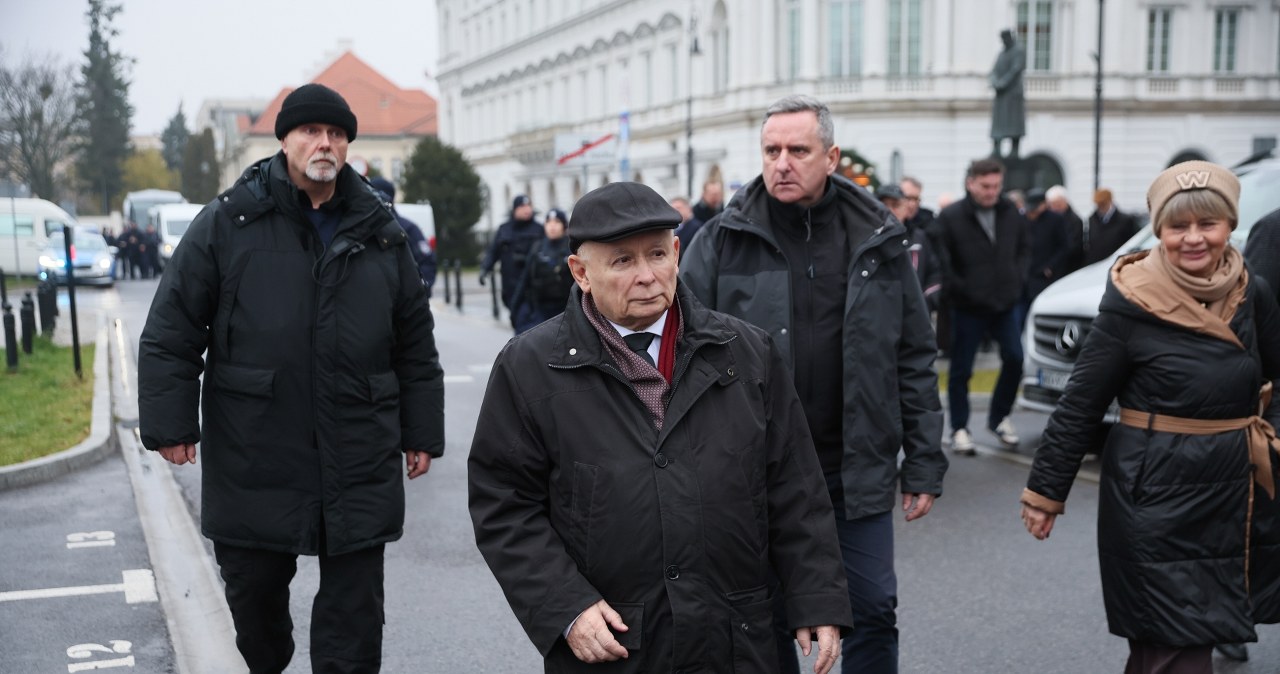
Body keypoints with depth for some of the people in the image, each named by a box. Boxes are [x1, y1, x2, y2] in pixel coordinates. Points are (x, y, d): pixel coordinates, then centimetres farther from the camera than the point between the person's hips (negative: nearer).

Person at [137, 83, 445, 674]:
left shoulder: (380, 233, 7)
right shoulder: (227, 223, -1)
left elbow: (415, 345, 12)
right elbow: (171, 332, 0)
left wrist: (422, 434, 10)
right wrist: (170, 424, -6)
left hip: (359, 466, 1)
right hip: (253, 463, -1)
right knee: (254, 593, 17)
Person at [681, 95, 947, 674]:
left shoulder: (880, 242, 1)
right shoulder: (722, 241, -4)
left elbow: (915, 360, 5)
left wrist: (924, 466, 4)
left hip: (856, 472, 1)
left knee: (873, 611, 8)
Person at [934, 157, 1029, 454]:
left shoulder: (1011, 213, 3)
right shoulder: (950, 217, -13)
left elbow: (1022, 249, 17)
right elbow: (939, 260, -13)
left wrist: (1017, 278, 5)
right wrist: (960, 288, -14)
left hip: (1006, 304, 5)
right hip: (968, 307, -4)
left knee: (1014, 359, 4)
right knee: (961, 369, 3)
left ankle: (999, 417, 24)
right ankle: (959, 429, 15)